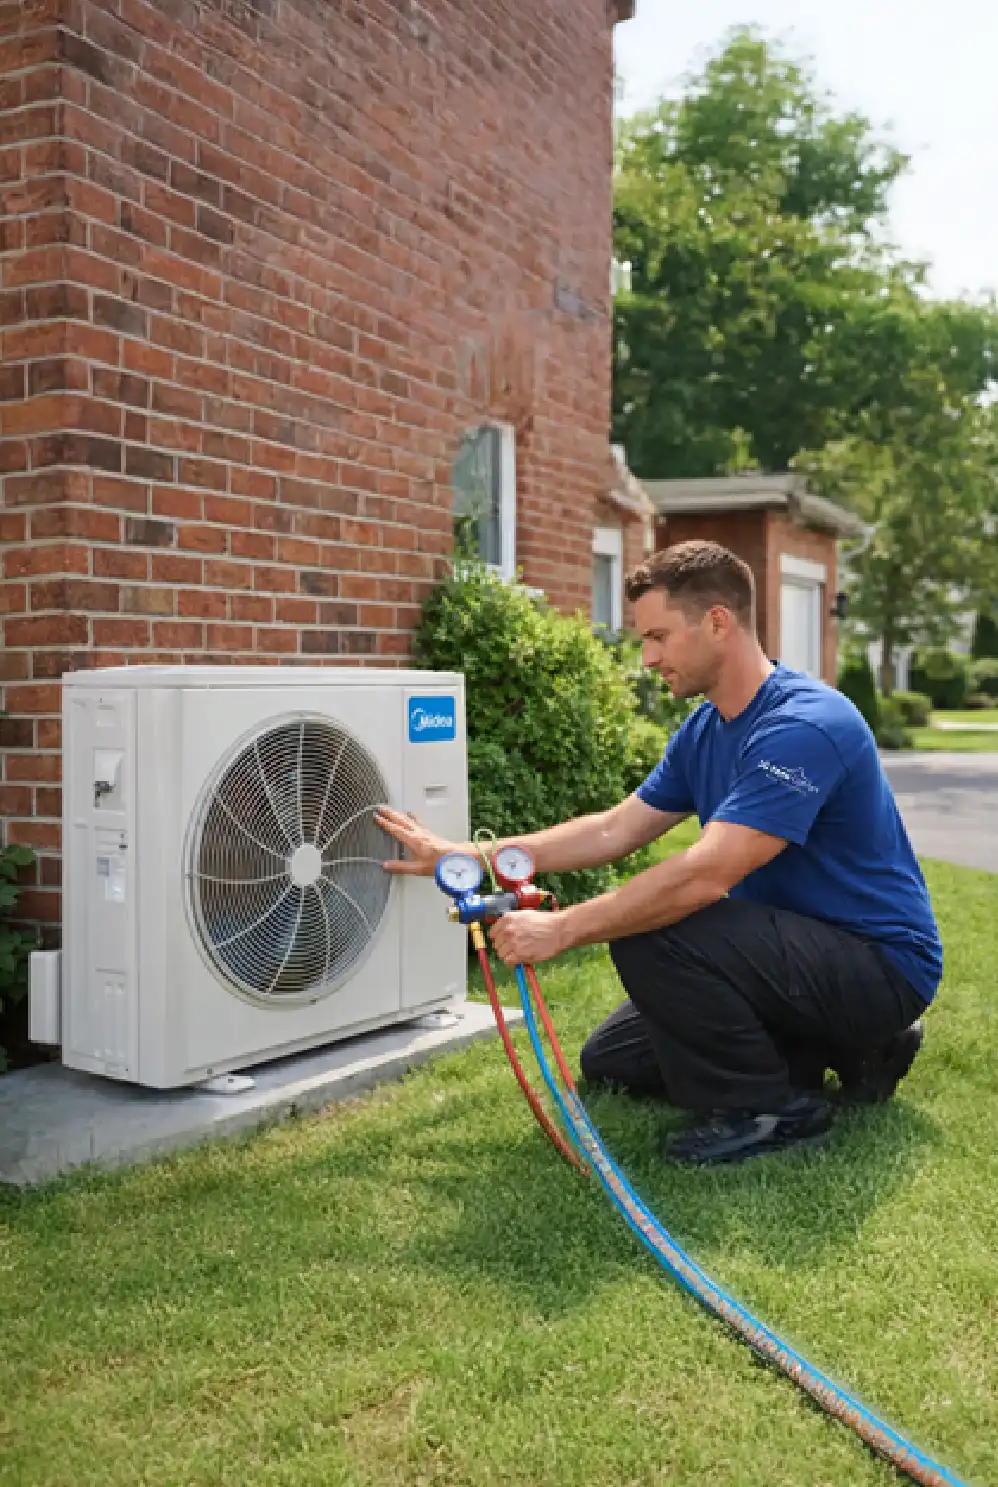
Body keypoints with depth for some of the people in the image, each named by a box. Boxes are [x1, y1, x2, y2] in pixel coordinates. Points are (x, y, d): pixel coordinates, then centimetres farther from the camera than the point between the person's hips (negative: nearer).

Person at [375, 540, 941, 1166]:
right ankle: (845, 1051, 13)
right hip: (803, 947, 10)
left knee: (649, 930, -28)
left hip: (880, 962, -10)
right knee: (611, 1062, 11)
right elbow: (613, 831, 8)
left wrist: (562, 929, -26)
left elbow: (704, 876, -33)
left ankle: (770, 1108, -8)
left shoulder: (805, 725, -26)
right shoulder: (705, 730, 4)